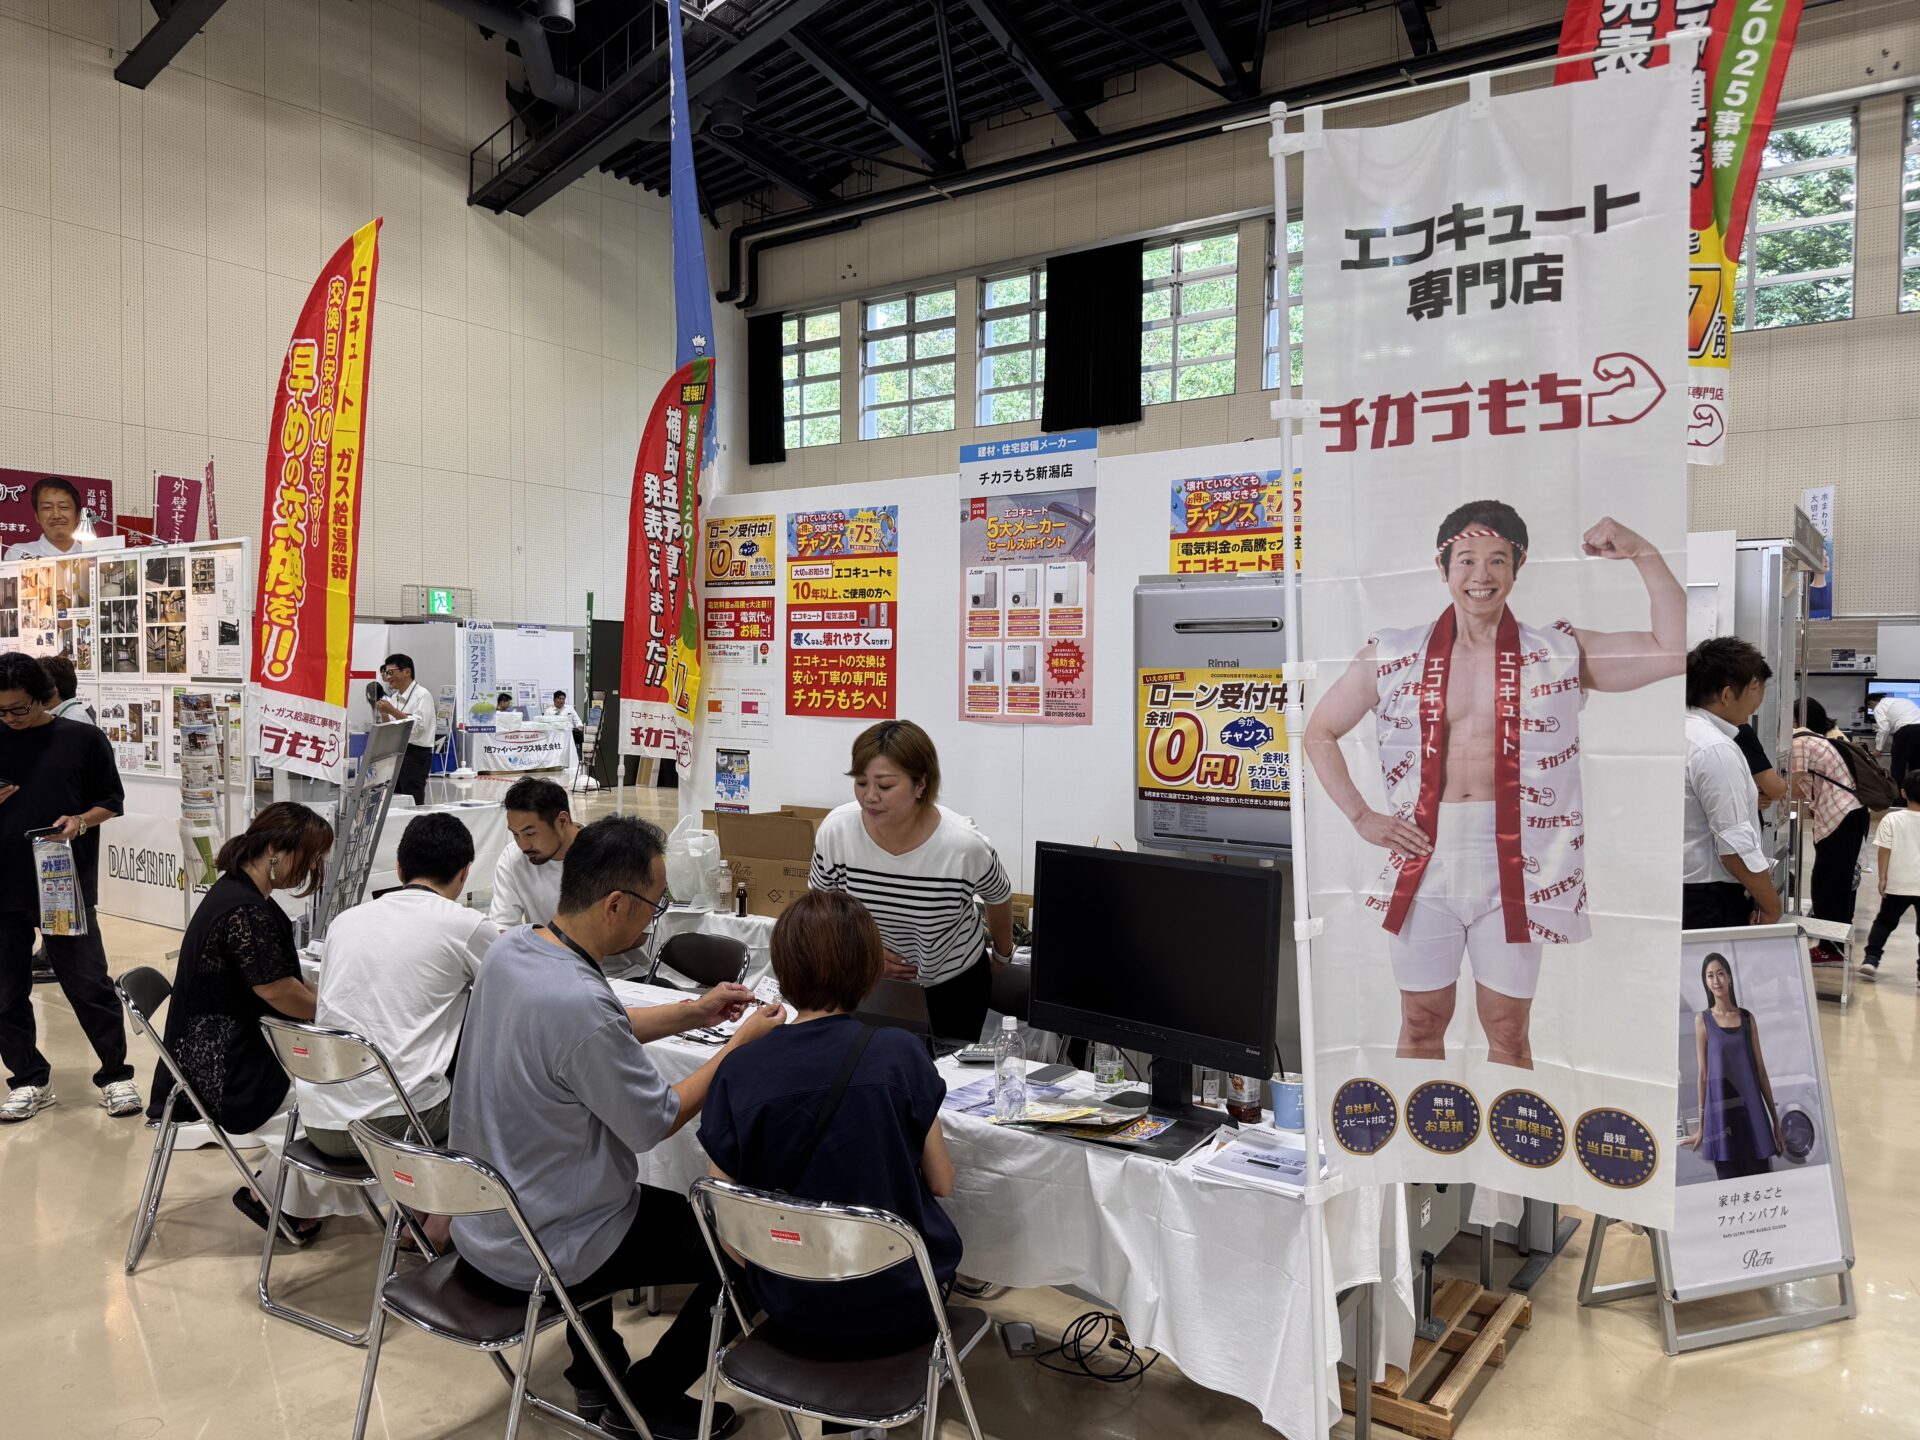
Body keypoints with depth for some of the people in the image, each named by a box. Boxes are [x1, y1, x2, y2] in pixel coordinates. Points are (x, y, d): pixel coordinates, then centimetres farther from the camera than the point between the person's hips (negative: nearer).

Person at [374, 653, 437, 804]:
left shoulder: (422, 695, -8)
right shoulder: (395, 697, 16)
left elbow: (419, 725, -21)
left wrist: (392, 711, -19)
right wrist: (383, 713, 4)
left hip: (416, 753, -8)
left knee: (412, 803, -7)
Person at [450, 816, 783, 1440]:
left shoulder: (508, 949, -6)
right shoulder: (578, 1003, -34)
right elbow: (657, 1123, -20)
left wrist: (692, 1012, 8)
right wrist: (740, 1044, -10)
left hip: (477, 1224, 9)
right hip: (534, 1259, -9)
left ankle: (595, 1380, 44)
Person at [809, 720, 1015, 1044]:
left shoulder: (965, 846, -27)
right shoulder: (836, 831, -22)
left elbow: (999, 898, -4)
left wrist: (1002, 954, 13)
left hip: (955, 985, -1)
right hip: (873, 982, 1)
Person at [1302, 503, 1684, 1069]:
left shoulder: (1559, 655, 3)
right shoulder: (1394, 655, 3)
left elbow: (1675, 652, -5)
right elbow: (1320, 731, 11)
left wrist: (1642, 554, -10)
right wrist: (1361, 816, 2)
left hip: (1513, 862, 0)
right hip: (1424, 859, 1)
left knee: (1508, 1030, 10)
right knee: (1422, 1022, 12)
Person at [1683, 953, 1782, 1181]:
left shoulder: (1747, 1018, 7)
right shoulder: (1702, 1020, 1)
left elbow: (1761, 1070, 9)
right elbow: (1703, 1074, 2)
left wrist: (1775, 1119, 8)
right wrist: (1701, 1125, 2)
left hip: (1752, 1109, 2)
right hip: (1721, 1111, -2)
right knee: (1729, 1179, 1)